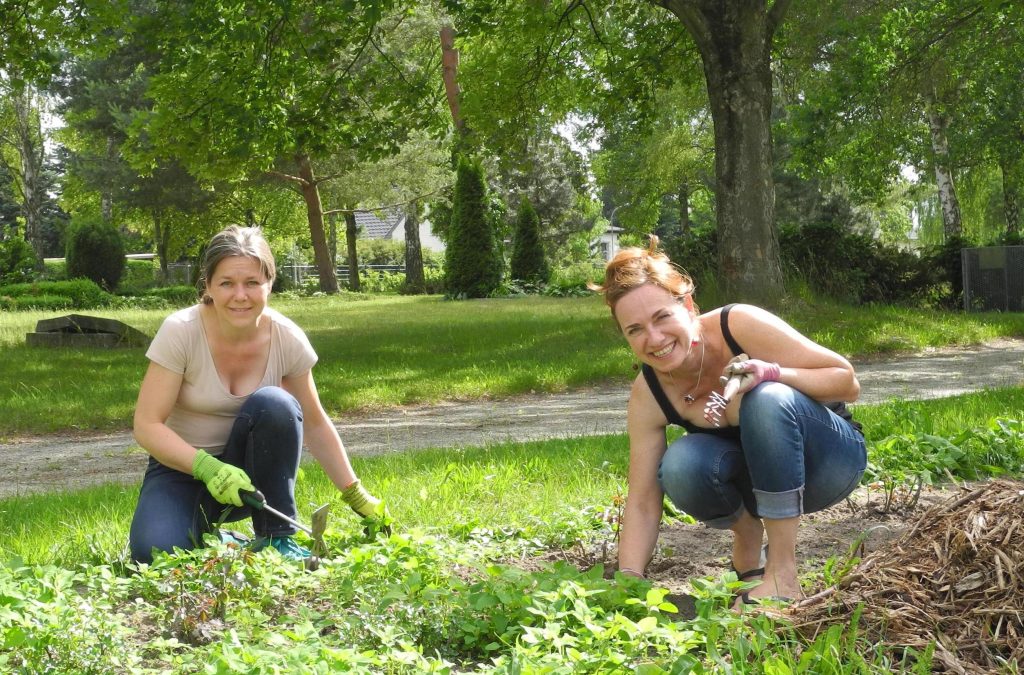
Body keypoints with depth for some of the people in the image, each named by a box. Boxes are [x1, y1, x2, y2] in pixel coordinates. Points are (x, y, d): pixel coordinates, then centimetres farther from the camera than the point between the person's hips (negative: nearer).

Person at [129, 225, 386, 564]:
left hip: (247, 471, 2)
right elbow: (147, 425, -19)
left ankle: (277, 538, -15)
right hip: (183, 468, -2)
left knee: (274, 404, -30)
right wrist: (208, 468, -34)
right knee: (156, 553, -31)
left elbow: (314, 425, -1)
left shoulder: (287, 339, -13)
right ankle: (207, 534, 6)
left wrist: (358, 497, -4)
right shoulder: (180, 332, -20)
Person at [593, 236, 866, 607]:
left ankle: (782, 573, -28)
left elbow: (846, 380, -20)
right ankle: (747, 532, 2)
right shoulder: (648, 395, -16)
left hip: (829, 459, -2)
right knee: (680, 465, -30)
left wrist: (773, 374, -37)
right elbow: (642, 504, -14)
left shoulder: (742, 325, -27)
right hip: (765, 477, 3)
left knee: (769, 398, -35)